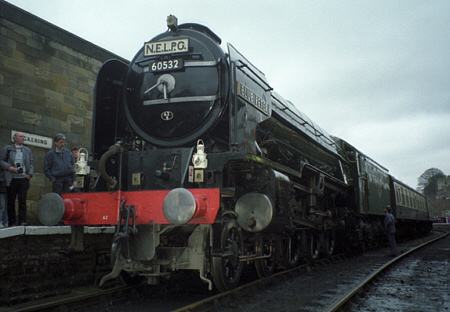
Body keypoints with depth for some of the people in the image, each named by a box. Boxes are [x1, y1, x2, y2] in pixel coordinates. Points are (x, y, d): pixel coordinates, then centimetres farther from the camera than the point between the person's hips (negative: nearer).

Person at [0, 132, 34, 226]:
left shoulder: (28, 150, 16)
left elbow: (31, 164, 15)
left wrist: (30, 174, -1)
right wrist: (8, 167, -13)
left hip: (23, 179, 1)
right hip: (11, 179, -1)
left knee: (22, 201, -6)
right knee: (11, 201, 3)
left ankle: (22, 221, -6)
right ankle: (12, 223, 9)